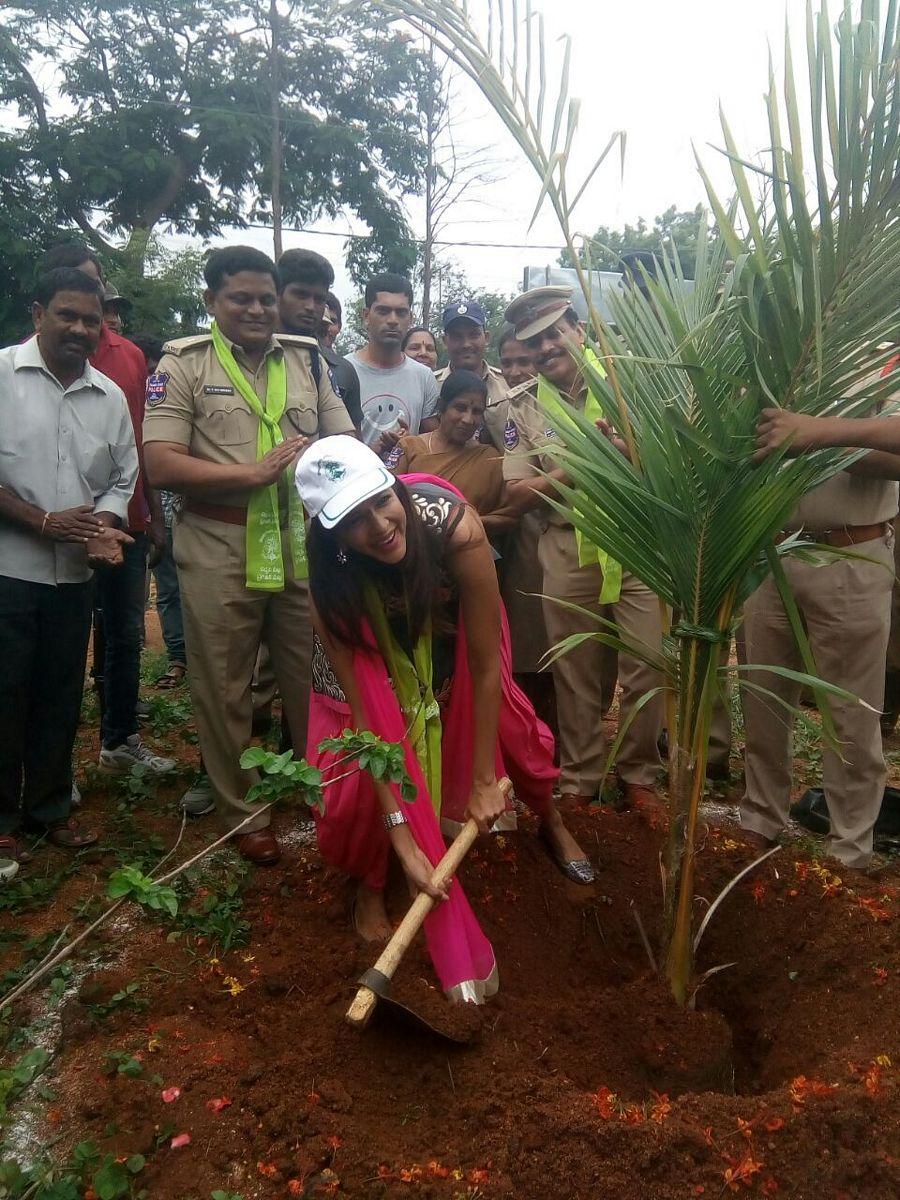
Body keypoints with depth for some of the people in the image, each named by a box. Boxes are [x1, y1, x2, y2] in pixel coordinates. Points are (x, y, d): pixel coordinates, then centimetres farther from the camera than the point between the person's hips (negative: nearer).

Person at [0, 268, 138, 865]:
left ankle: (50, 805, 29)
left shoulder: (110, 396, 8)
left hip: (74, 574, 4)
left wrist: (104, 527, -7)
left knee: (60, 696, 13)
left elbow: (122, 478, 11)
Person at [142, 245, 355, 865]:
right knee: (224, 690, 8)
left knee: (313, 676, 11)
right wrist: (252, 473, -16)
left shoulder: (306, 359, 11)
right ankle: (243, 813, 25)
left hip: (303, 544, 3)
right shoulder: (183, 364, 0)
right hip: (219, 550, -2)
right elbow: (161, 464, -10)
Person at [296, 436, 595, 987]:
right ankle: (370, 883, 14)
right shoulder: (333, 589, -36)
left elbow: (485, 664, -31)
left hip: (451, 645, 1)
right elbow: (366, 714, -33)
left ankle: (553, 823, 27)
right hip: (375, 664, -1)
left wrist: (484, 780, -24)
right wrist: (400, 834, -35)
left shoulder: (454, 528, -41)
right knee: (357, 781, -18)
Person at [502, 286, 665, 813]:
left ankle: (640, 775, 22)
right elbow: (518, 491, -2)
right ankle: (580, 779, 27)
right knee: (576, 673, 10)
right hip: (568, 555, 1)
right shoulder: (525, 412, 6)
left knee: (646, 667, 3)